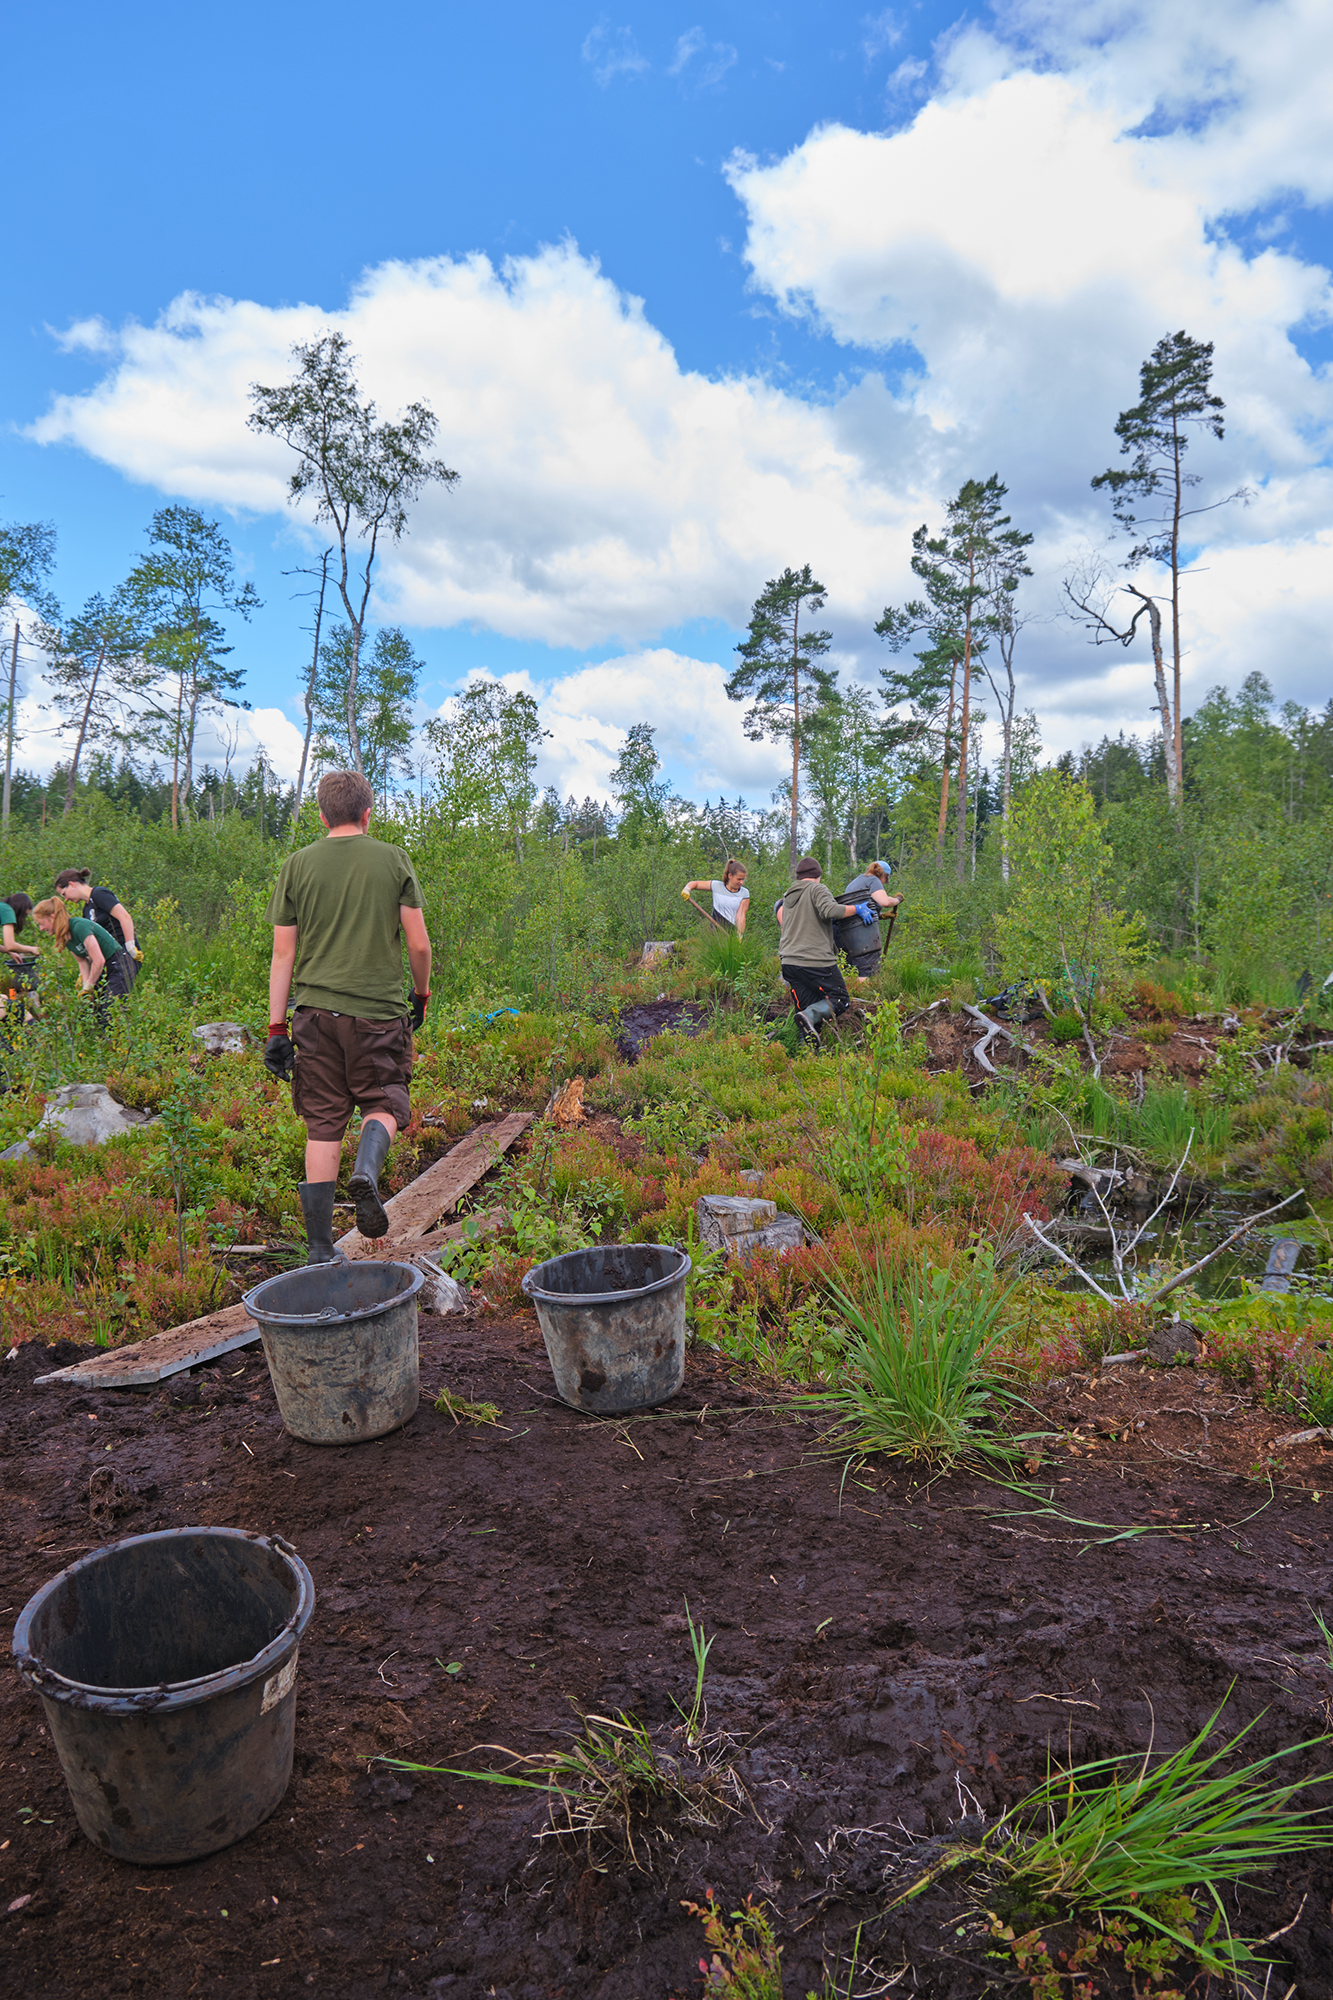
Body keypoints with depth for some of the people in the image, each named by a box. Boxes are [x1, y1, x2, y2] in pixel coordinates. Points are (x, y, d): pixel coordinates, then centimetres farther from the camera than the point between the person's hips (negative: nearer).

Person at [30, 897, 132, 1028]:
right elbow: (82, 961, 11)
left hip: (119, 964, -9)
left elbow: (99, 961, -24)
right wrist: (85, 985, -2)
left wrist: (89, 986, -12)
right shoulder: (63, 936, 5)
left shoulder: (79, 926, -23)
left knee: (109, 1019, -16)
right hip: (103, 969, 9)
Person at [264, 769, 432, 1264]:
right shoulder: (393, 860, 2)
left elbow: (283, 952, 4)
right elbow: (418, 944, 1)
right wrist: (421, 995, 18)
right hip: (379, 1008, -2)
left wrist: (276, 1027, 7)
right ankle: (367, 1170, -18)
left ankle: (320, 1252, 11)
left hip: (316, 1010, 2)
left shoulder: (298, 865, 6)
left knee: (323, 1126, 8)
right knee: (383, 1104, 15)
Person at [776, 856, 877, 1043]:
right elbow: (830, 910, -19)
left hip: (789, 962, 8)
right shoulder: (817, 889, -3)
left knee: (806, 1006, 8)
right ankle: (810, 1016, -28)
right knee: (840, 999, -2)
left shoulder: (788, 897, 21)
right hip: (816, 960, -8)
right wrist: (857, 909, -8)